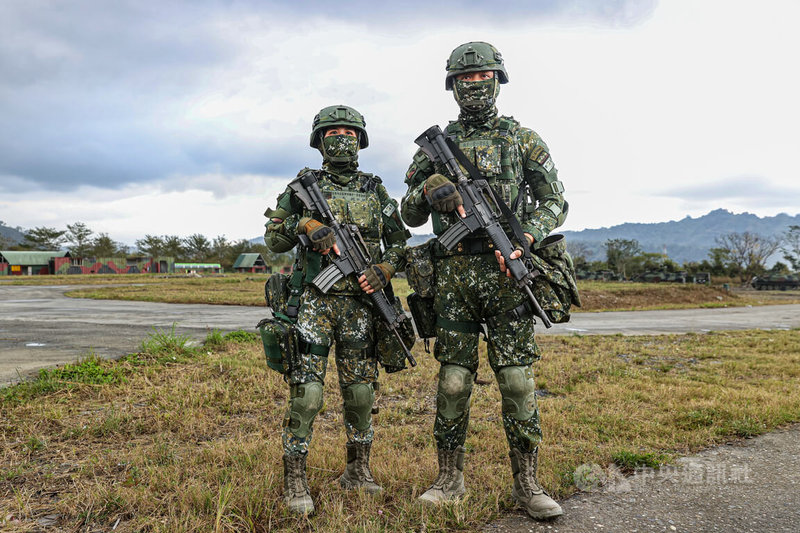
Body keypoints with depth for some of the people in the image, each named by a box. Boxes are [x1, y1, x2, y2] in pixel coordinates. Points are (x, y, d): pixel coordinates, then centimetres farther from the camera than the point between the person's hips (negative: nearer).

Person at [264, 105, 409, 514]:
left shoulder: (375, 190, 11)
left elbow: (400, 241, 13)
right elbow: (273, 238, 4)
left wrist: (384, 269, -6)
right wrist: (306, 224, -14)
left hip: (360, 304, 3)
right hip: (314, 302, -2)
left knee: (361, 392, 8)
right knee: (306, 393, -6)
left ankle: (357, 471, 25)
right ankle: (295, 481, 7)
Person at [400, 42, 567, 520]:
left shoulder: (523, 139, 9)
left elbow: (555, 202, 6)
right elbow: (410, 215, 15)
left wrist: (524, 239, -12)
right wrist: (429, 187, -8)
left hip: (507, 272, -1)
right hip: (454, 274, 2)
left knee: (517, 379, -1)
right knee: (454, 380, 5)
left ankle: (527, 483, 13)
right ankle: (450, 479, 18)